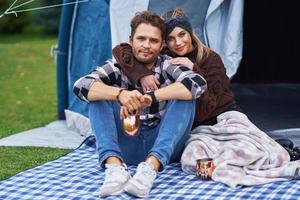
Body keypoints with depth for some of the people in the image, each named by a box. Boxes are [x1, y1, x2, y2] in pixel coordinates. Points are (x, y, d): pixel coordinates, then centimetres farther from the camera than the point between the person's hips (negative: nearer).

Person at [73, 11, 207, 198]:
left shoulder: (168, 66, -4)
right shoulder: (118, 67, -1)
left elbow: (198, 84, -25)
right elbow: (81, 86, -18)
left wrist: (149, 98, -31)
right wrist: (120, 94, -36)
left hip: (163, 147, -1)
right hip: (127, 146, 1)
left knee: (184, 98, -23)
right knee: (99, 96, -16)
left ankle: (151, 166, -41)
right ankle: (115, 165, -37)